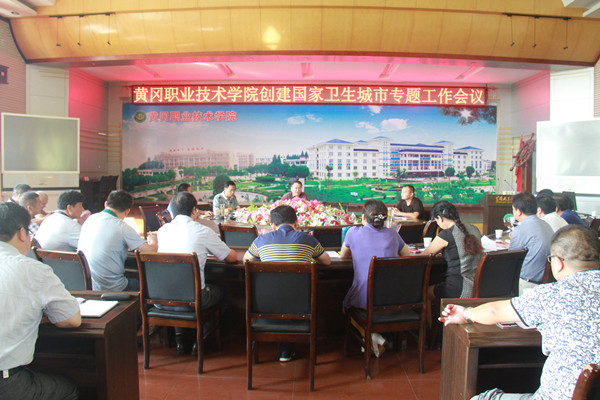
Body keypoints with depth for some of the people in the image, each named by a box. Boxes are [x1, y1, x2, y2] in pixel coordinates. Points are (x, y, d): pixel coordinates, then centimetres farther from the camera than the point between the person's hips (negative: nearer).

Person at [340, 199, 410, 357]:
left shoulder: (354, 232, 0)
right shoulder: (392, 233, 7)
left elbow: (343, 256, 19)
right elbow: (408, 255, 24)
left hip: (363, 299, -4)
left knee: (346, 301, 28)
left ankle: (371, 335, 5)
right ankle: (377, 335, 14)